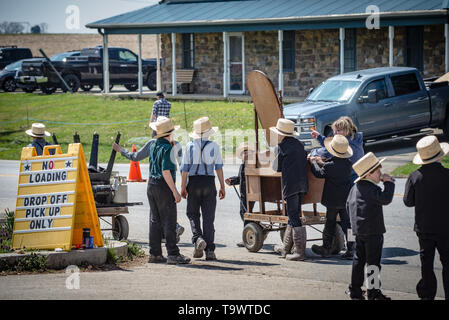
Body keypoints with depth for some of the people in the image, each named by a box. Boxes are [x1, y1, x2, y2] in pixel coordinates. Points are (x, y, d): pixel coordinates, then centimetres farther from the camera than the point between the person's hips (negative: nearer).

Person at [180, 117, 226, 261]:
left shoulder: (190, 146, -1)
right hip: (209, 182, 0)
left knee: (193, 214, 12)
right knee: (208, 217, 2)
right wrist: (222, 186, 3)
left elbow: (185, 168, -1)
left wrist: (183, 186, 5)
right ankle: (209, 250, 0)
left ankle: (198, 238, -13)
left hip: (193, 182, 0)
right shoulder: (214, 146, -1)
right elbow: (219, 167, -2)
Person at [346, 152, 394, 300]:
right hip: (373, 232, -8)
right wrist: (389, 182, -20)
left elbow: (348, 205, 18)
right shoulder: (372, 189, -18)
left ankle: (355, 289, 20)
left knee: (358, 260, 15)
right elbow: (386, 199, -31)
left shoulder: (355, 188, 10)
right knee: (373, 261, -2)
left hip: (358, 231, 8)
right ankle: (374, 292, 1)